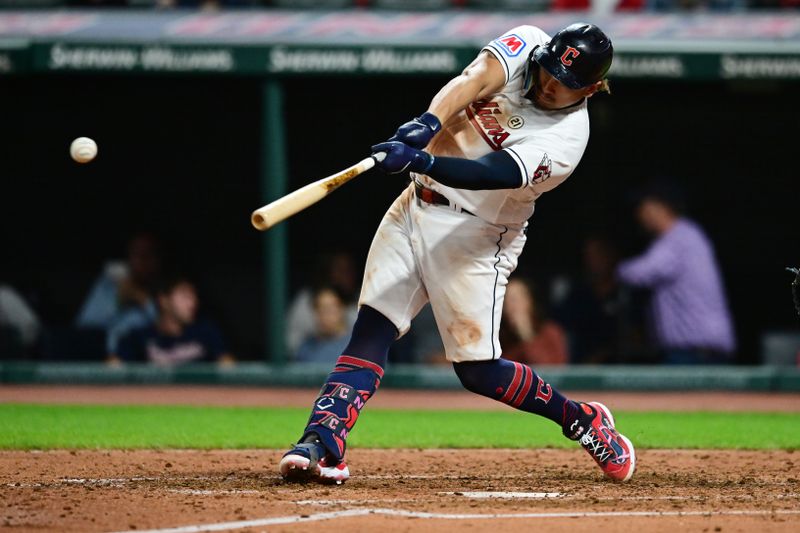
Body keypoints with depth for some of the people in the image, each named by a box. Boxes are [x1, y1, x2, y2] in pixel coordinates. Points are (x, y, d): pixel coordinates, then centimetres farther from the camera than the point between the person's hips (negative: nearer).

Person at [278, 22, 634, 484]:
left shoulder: (566, 136, -20)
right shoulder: (526, 44, -5)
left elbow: (490, 174, -33)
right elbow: (473, 81, -23)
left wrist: (420, 159, -48)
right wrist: (430, 122, -43)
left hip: (475, 236, -5)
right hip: (415, 206, 5)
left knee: (478, 371, -6)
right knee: (371, 331, -8)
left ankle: (583, 421, 15)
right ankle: (321, 444, -16)